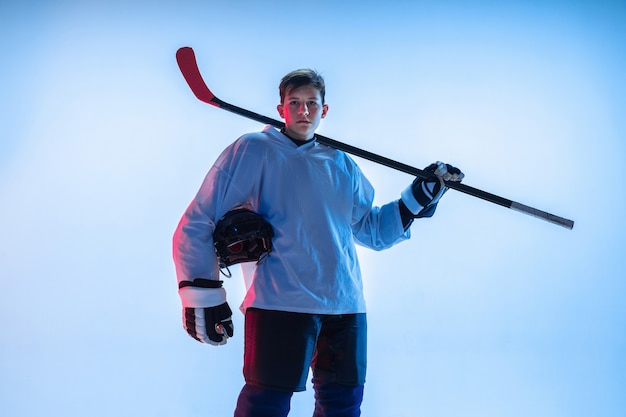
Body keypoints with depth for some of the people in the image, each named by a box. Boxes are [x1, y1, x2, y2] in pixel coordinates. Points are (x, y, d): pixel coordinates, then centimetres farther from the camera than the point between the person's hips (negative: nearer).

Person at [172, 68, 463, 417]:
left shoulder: (343, 165, 19)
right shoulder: (253, 152, 1)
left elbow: (373, 230, 25)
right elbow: (197, 224, -1)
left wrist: (421, 195, 13)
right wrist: (202, 294, -9)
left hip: (345, 306, 6)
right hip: (279, 303, -6)